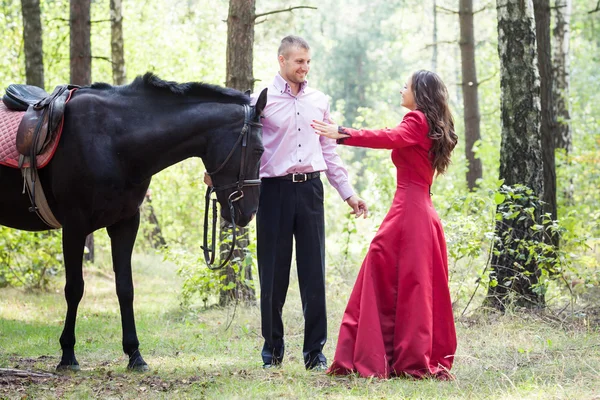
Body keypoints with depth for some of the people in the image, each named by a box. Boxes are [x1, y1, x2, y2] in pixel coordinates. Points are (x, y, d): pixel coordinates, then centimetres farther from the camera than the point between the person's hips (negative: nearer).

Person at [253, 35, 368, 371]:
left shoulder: (320, 101, 12)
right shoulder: (263, 101, 0)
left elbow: (329, 151, 17)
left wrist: (348, 193, 14)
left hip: (310, 189, 3)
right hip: (275, 189, -3)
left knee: (314, 271, 1)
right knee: (274, 272, 3)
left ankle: (315, 351, 8)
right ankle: (273, 347, 16)